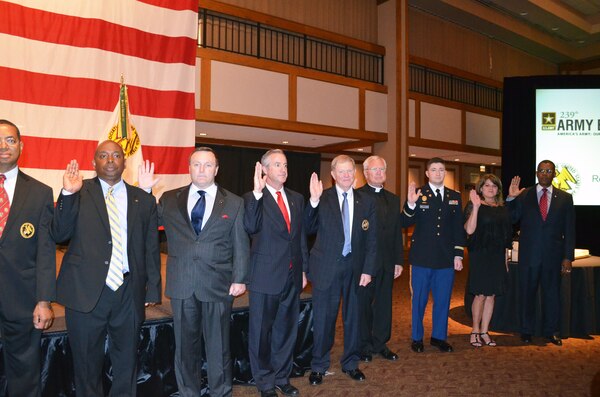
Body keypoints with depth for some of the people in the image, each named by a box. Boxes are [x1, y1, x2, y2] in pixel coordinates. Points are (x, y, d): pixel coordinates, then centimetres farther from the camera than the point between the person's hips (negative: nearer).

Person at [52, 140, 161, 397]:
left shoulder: (143, 200, 7)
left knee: (127, 361, 15)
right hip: (86, 291, -1)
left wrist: (153, 289, 5)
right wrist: (69, 194, -17)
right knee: (87, 362, 13)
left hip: (129, 292, 2)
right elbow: (59, 235, -5)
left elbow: (151, 248, 8)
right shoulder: (79, 192, 3)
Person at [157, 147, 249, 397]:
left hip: (218, 285, -1)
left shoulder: (234, 203, 2)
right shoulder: (169, 199, 5)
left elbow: (241, 245, 1)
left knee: (218, 345, 11)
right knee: (185, 344, 15)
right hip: (182, 284, 2)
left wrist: (239, 278, -5)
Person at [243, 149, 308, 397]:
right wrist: (258, 193, -31)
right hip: (266, 276, -5)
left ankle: (282, 377, 35)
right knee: (261, 331, 8)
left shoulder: (297, 198, 9)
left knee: (286, 329, 17)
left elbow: (301, 235, 13)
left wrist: (304, 269, 12)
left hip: (292, 276, 5)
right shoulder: (253, 198, -8)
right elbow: (250, 228, -26)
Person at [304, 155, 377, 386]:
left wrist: (368, 270, -1)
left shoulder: (366, 202, 3)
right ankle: (318, 366, 26)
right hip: (326, 267, -2)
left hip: (355, 267, 3)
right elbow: (307, 230, -13)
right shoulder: (322, 199, -5)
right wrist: (313, 201, -25)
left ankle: (350, 363, 34)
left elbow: (371, 240, 5)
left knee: (353, 317, 15)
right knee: (323, 318, 7)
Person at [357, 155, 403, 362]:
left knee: (384, 304, 13)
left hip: (387, 263, 5)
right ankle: (364, 345, 22)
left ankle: (380, 343, 28)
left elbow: (398, 232, 13)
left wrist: (399, 261, 9)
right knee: (363, 304, 7)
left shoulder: (393, 199, 13)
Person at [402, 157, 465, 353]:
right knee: (419, 299, 9)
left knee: (443, 300, 12)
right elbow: (406, 223, -11)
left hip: (446, 258, 3)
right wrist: (410, 204, -29)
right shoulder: (418, 194, -3)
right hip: (422, 257, -3)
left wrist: (458, 254, 5)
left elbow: (458, 228, 9)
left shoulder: (455, 197, 8)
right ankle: (417, 338, 23)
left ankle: (439, 336, 29)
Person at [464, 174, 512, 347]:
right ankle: (475, 331, 12)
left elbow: (507, 233, 17)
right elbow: (469, 230, -18)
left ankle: (484, 331, 18)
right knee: (480, 294, -3)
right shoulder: (473, 205, -5)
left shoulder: (503, 208, 12)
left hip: (498, 256, 5)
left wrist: (506, 257, 13)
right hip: (480, 255, -5)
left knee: (491, 294, 8)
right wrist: (476, 207, -25)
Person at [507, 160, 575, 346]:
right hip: (528, 254, -1)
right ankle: (526, 331, 23)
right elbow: (511, 220, -4)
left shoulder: (565, 198, 4)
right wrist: (511, 198, -16)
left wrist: (568, 257, -1)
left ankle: (551, 331, 26)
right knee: (527, 293, 9)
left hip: (553, 255, 1)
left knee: (552, 293, 11)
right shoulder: (523, 195, 1)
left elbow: (569, 230, 4)